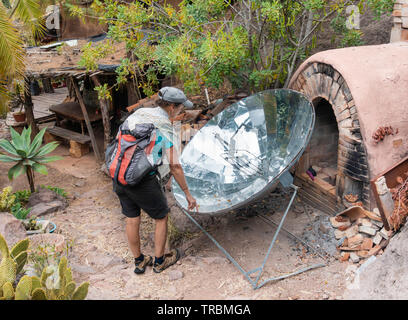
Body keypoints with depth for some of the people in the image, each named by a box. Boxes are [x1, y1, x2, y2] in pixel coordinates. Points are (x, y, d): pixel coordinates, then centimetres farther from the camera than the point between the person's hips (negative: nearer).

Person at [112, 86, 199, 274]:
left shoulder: (137, 114, 7)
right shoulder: (165, 129, -11)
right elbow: (174, 167, -11)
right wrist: (188, 194, -3)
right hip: (142, 181, -6)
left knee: (132, 220, 18)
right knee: (161, 217, 16)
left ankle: (139, 262, 36)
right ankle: (159, 261, 31)